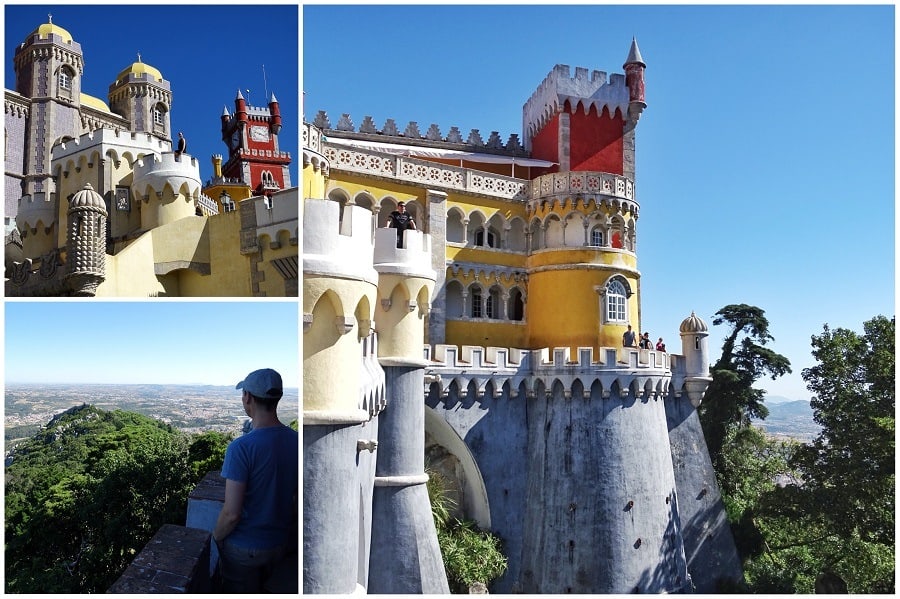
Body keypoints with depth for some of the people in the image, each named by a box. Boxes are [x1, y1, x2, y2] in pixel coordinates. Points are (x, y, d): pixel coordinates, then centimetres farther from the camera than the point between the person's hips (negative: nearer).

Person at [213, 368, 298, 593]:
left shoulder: (241, 447, -27)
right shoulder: (297, 441, -9)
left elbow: (232, 513, -25)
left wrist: (216, 537, -6)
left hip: (244, 547, -4)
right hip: (280, 543, 5)